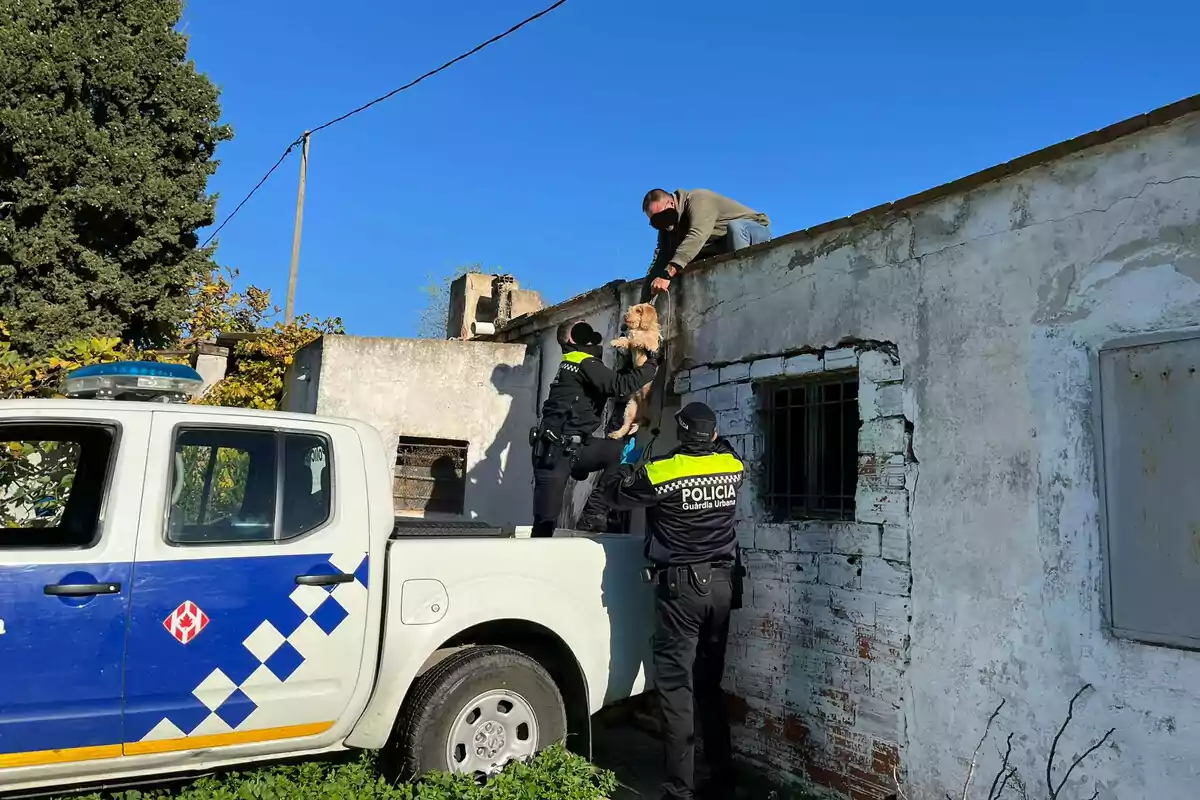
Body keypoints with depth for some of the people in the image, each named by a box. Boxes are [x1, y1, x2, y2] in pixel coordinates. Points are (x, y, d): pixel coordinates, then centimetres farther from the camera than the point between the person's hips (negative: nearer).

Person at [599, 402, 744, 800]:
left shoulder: (662, 472, -13)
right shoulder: (733, 466, 1)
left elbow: (616, 492, 3)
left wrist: (626, 463, 20)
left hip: (681, 585, -6)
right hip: (722, 583, 6)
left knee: (676, 687, -1)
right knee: (709, 683, 17)